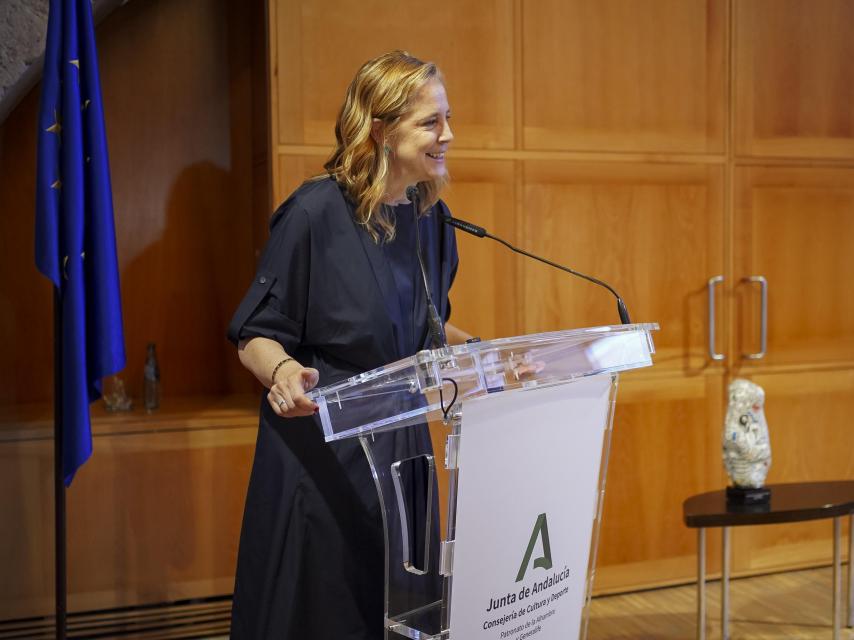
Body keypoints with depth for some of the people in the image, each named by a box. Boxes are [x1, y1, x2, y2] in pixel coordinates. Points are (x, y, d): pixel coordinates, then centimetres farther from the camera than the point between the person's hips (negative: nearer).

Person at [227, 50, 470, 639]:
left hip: (403, 443, 6)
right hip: (323, 450, -6)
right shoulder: (316, 211, -14)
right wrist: (283, 371, -31)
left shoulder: (432, 219, 5)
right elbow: (256, 334, -12)